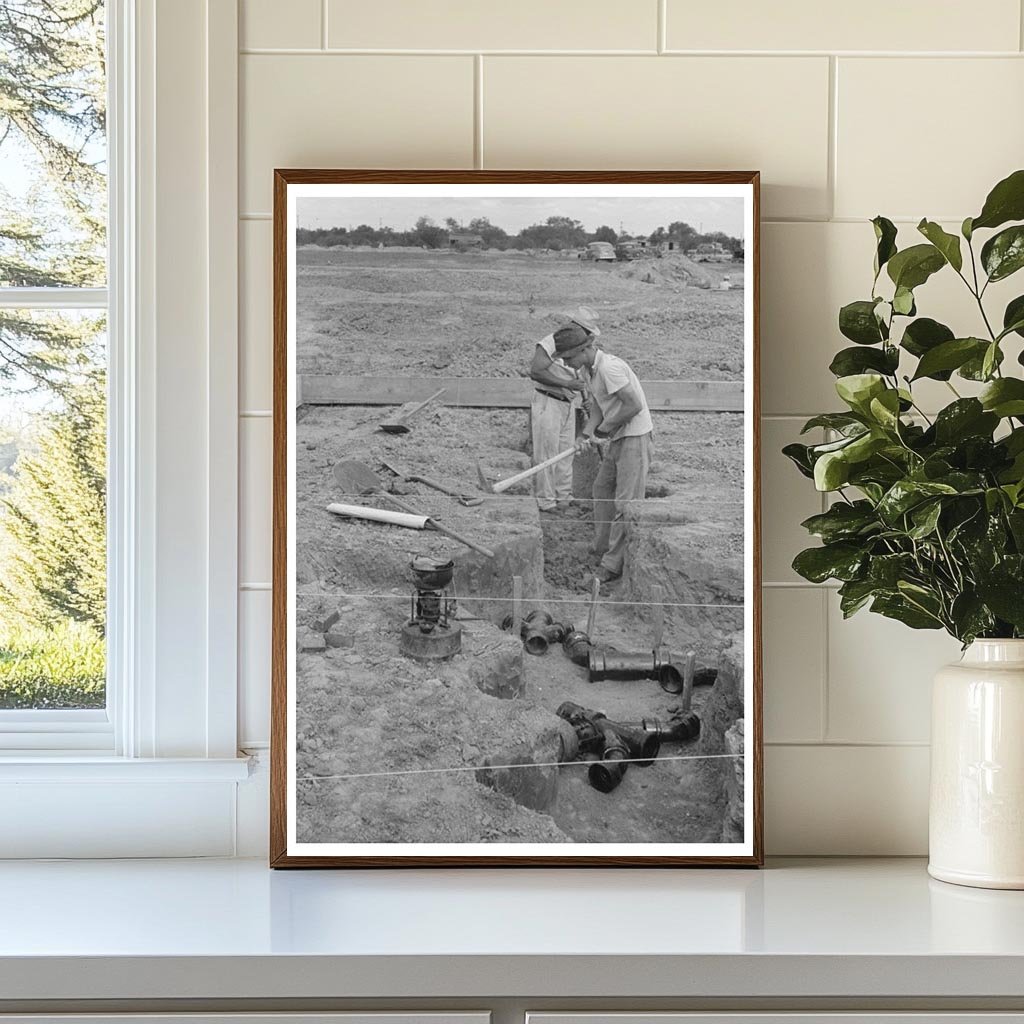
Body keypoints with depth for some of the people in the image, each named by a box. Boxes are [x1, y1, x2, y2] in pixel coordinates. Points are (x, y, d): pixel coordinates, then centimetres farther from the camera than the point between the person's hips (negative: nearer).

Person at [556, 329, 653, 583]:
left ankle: (613, 564, -5)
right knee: (603, 489, 17)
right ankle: (603, 549, 29)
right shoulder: (589, 370, 7)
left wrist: (603, 429, -15)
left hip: (634, 437, -10)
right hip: (617, 438, 10)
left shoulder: (610, 367, -24)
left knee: (625, 502, -7)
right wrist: (587, 434, -6)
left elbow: (634, 406, -25)